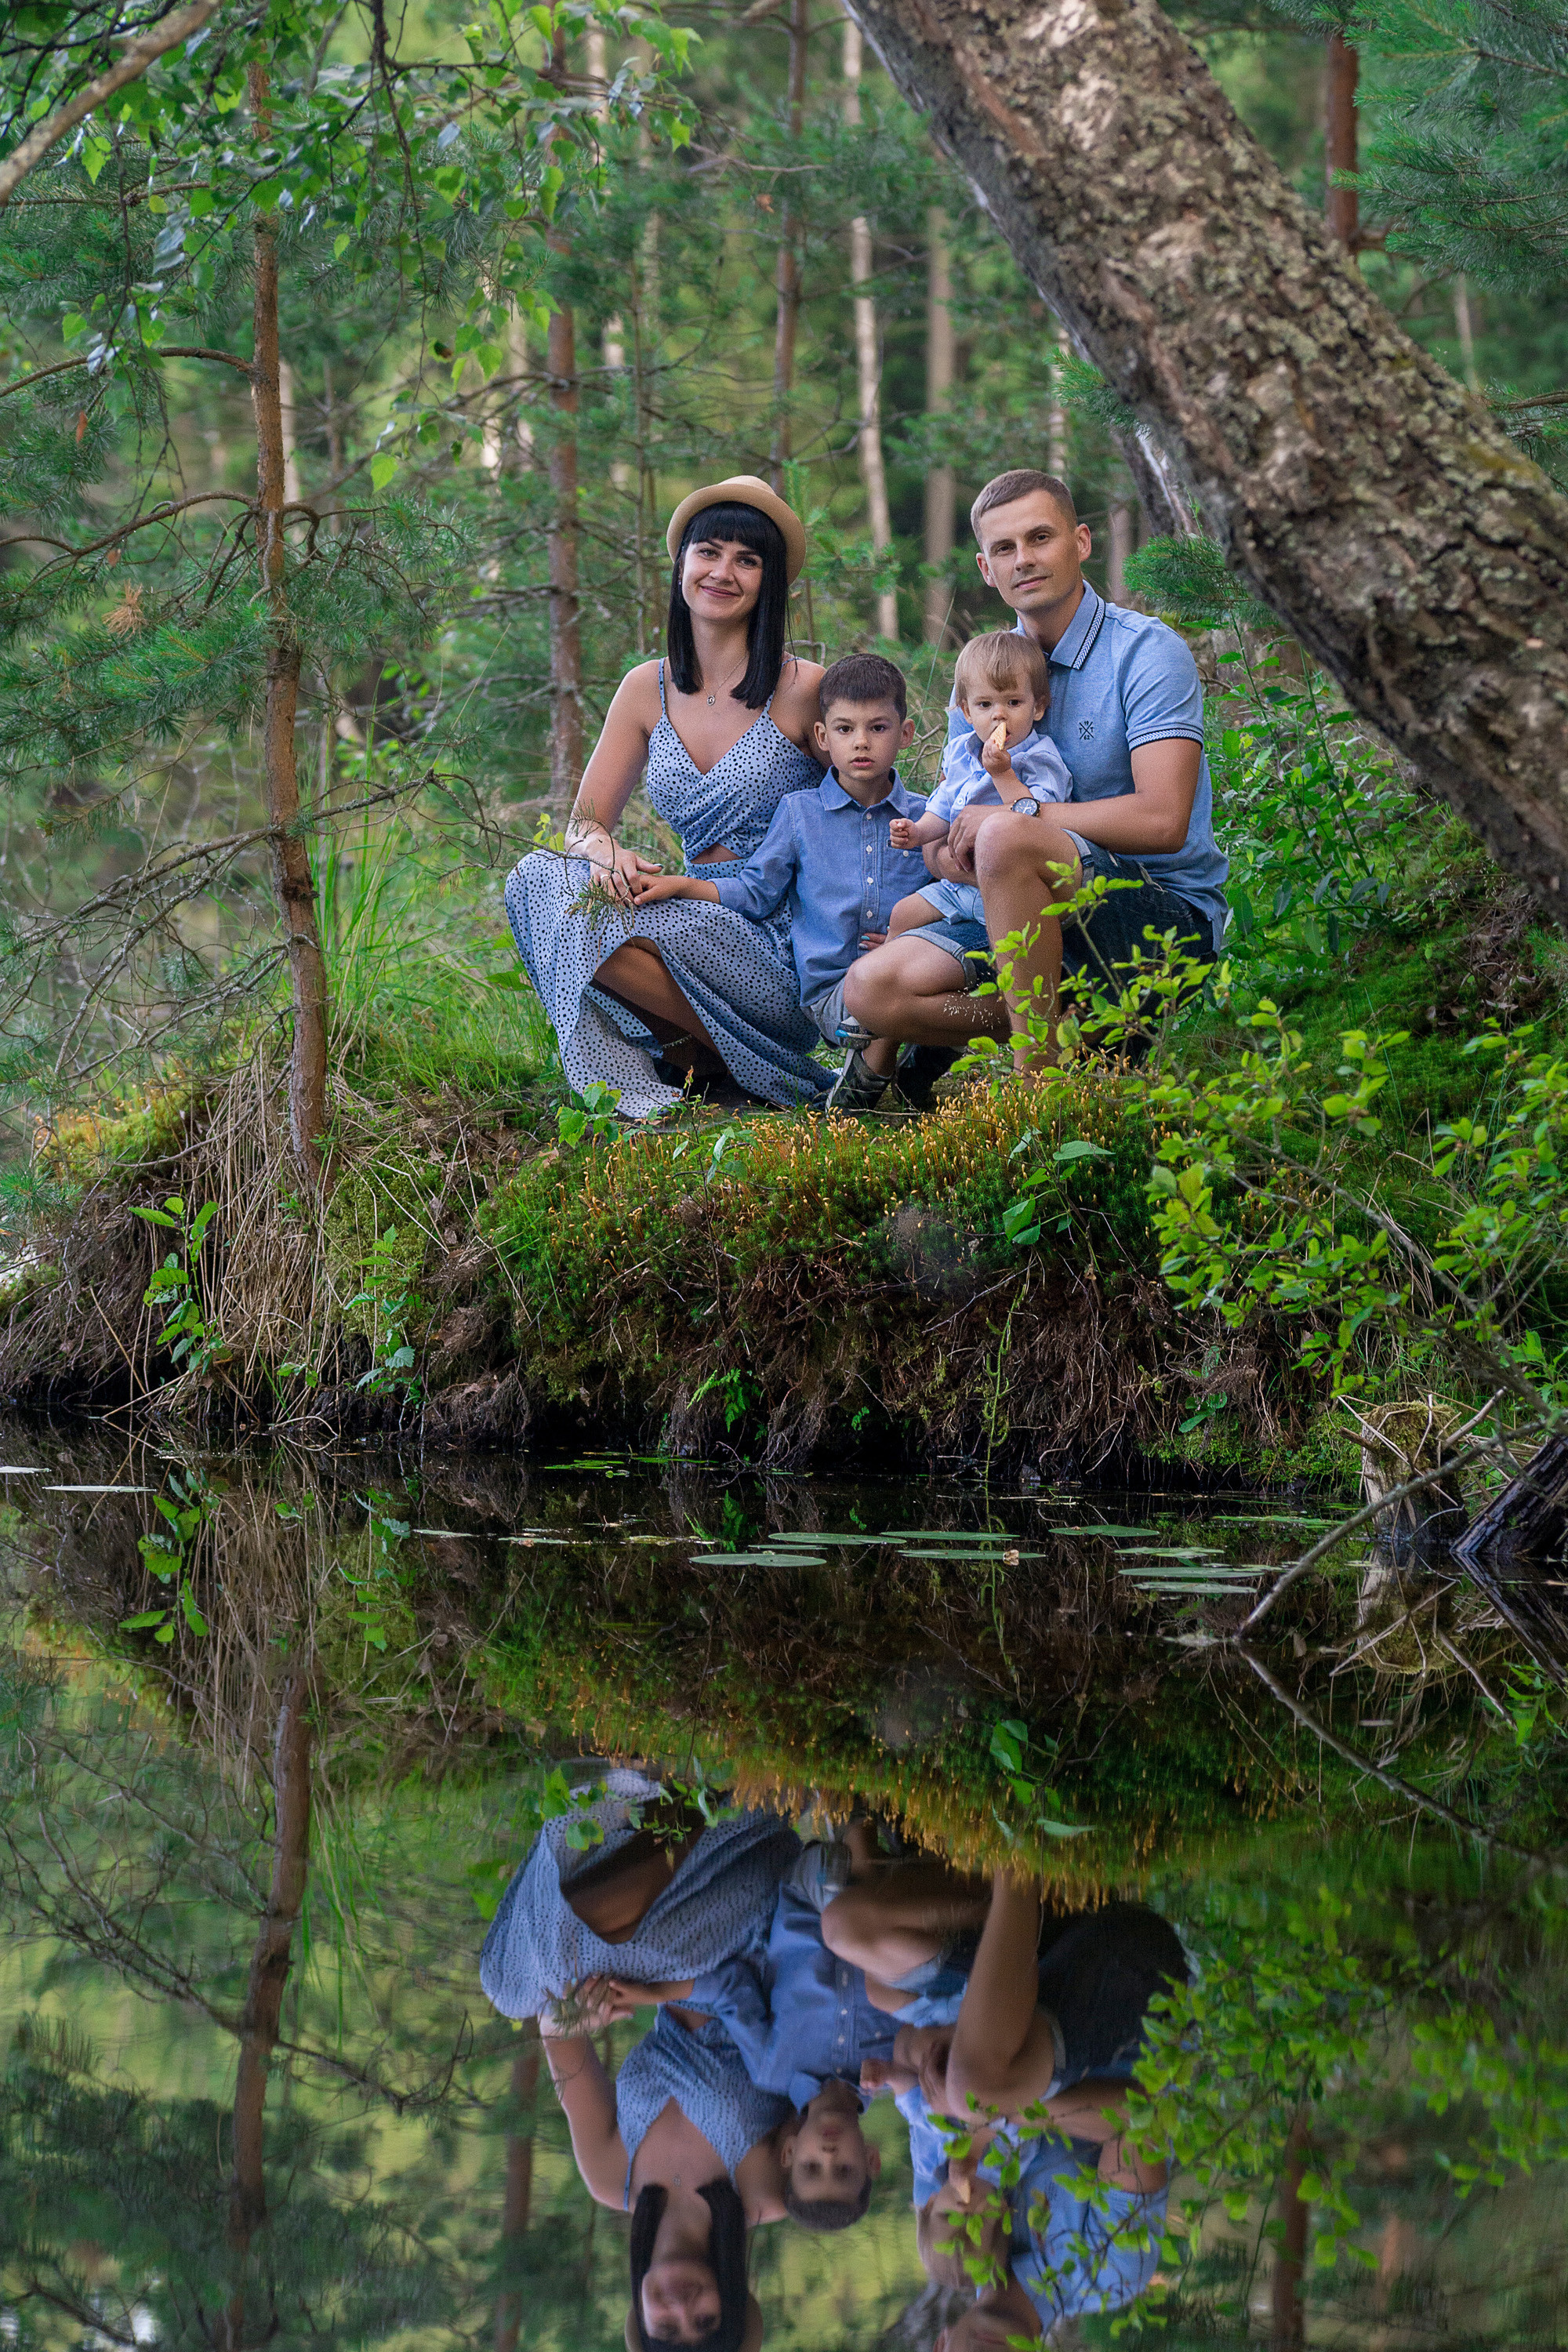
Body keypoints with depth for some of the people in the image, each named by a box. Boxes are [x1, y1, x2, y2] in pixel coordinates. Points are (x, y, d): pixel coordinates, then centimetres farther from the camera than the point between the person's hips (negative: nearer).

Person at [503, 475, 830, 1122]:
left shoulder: (803, 690, -4)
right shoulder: (648, 691, 10)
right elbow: (584, 821, 8)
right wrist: (604, 849, -17)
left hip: (783, 949, -6)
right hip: (696, 916, 6)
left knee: (593, 919, -27)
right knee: (538, 877, -17)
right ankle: (627, 1087, -18)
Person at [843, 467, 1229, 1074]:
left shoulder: (1146, 652, -7)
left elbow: (1162, 820, -21)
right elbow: (943, 848, 14)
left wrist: (1007, 818, -17)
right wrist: (948, 853, -13)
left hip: (1168, 916, -7)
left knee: (1006, 838, -34)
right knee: (873, 989, -13)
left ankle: (1038, 1074, -26)